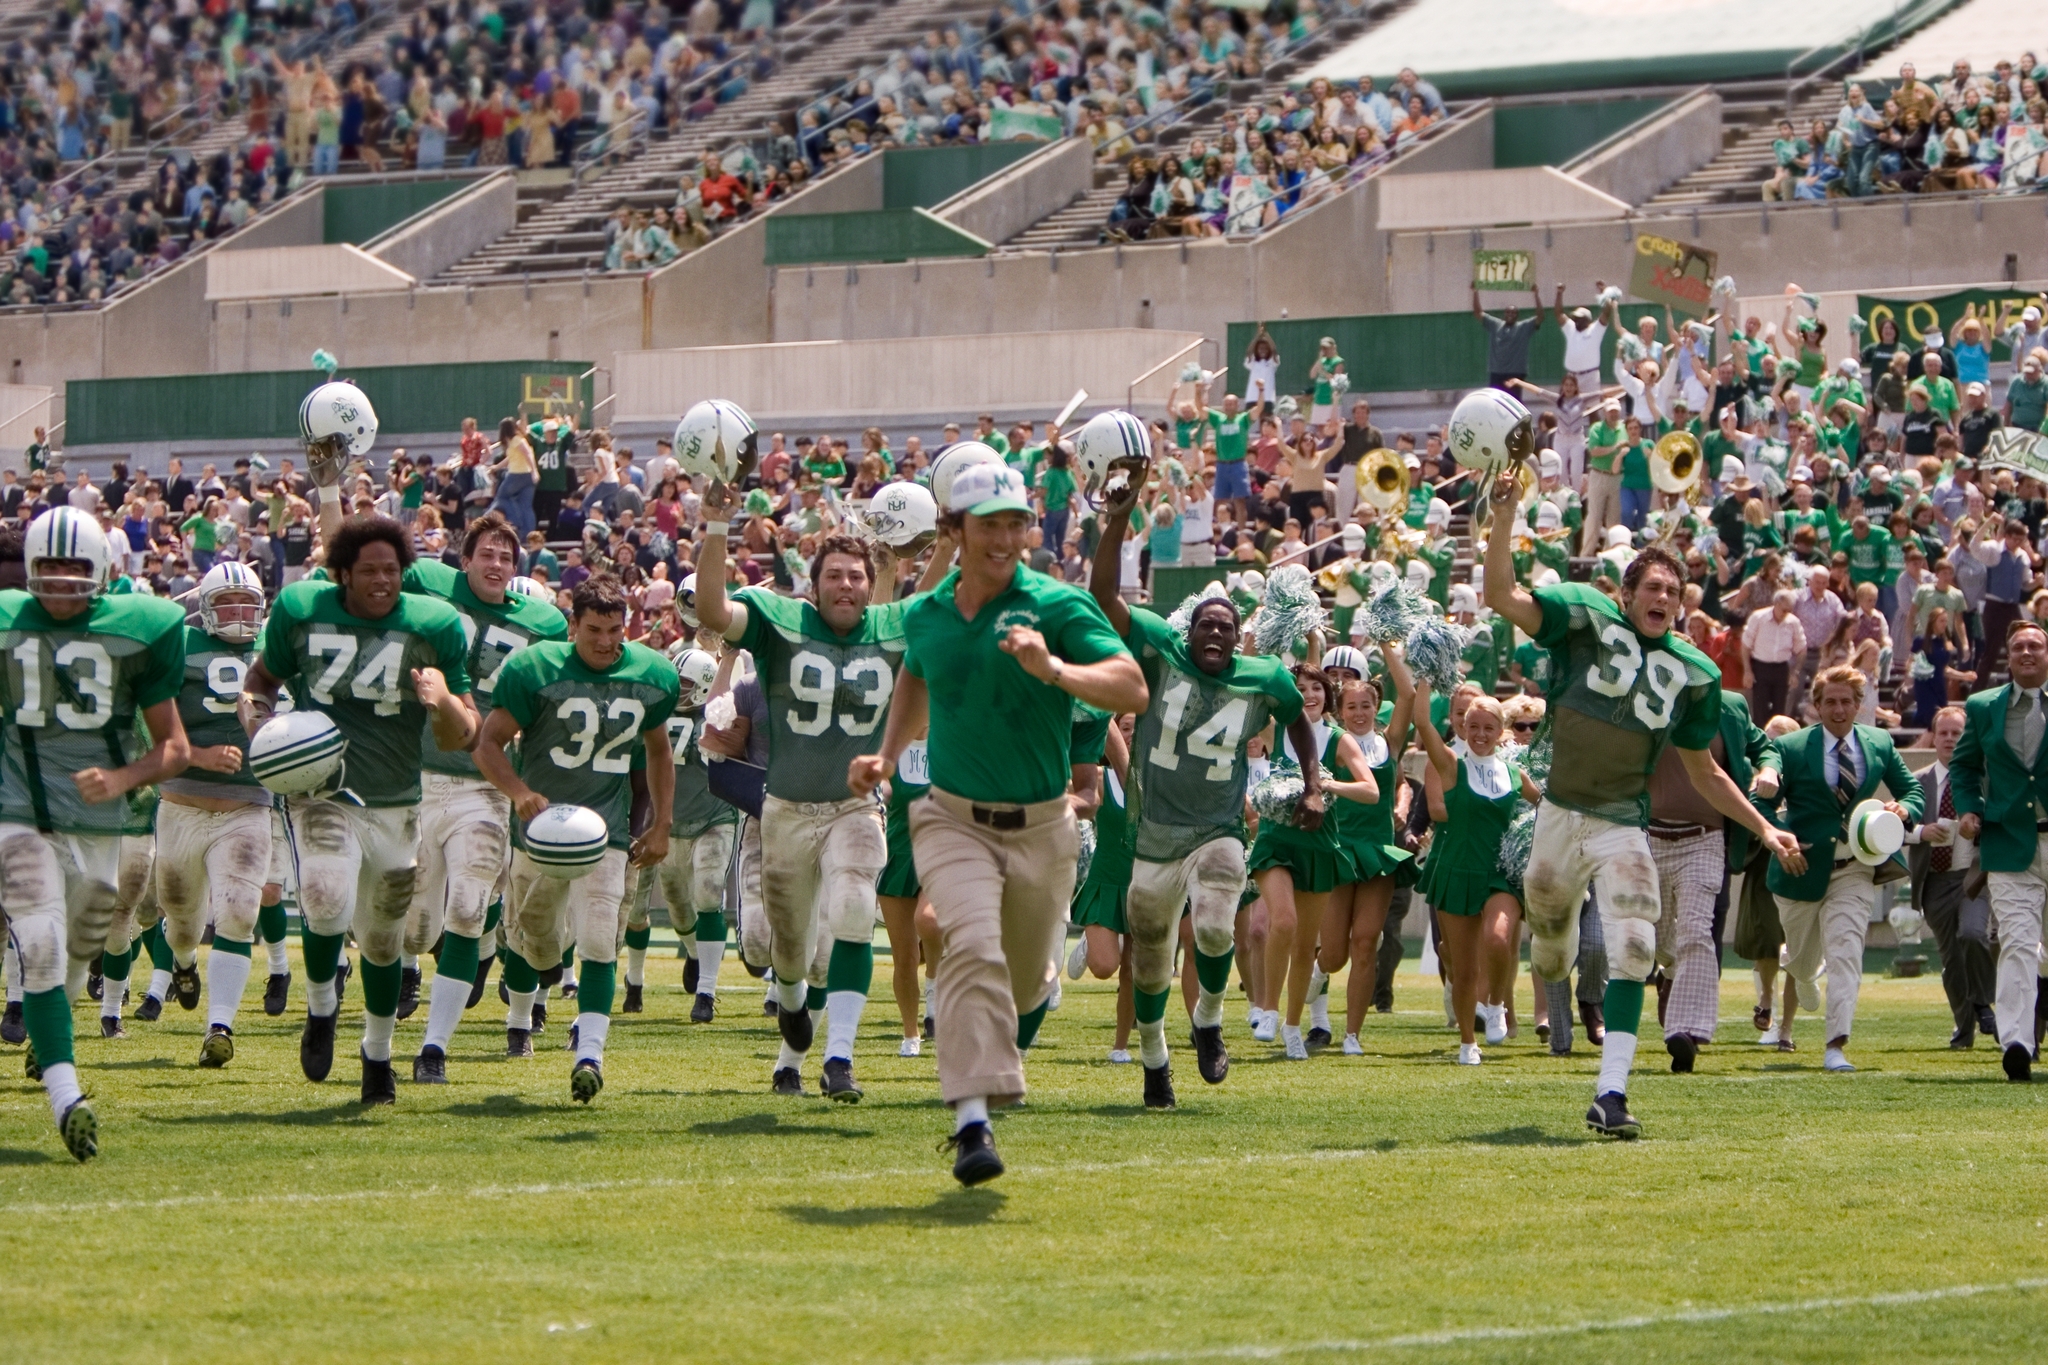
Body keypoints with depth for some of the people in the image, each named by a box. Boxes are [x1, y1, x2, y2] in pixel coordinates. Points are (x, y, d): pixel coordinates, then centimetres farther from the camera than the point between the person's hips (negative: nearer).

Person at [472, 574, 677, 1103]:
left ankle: (589, 1052, -18)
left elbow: (659, 750, 17)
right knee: (538, 944, 13)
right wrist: (520, 793, -28)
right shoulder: (534, 668, -13)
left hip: (606, 830, 1)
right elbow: (489, 745, -10)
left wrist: (660, 825, 14)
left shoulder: (652, 676, 0)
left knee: (598, 943, -14)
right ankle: (519, 1018, 46)